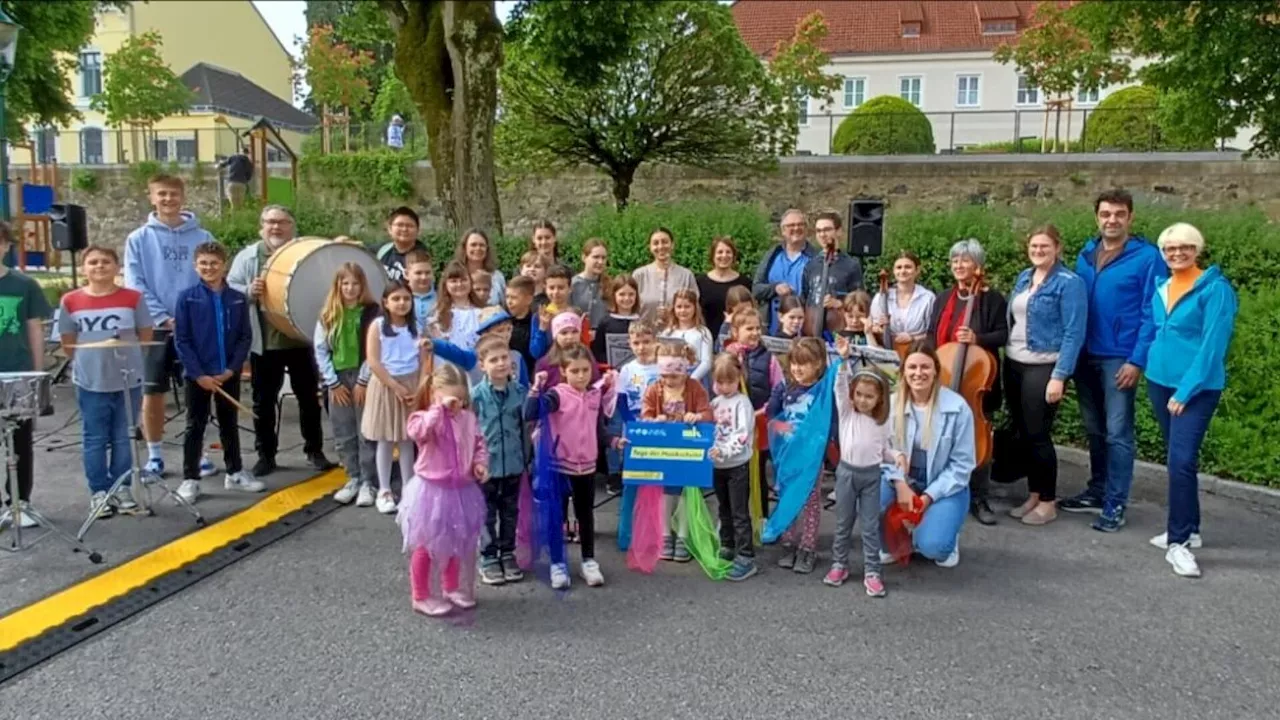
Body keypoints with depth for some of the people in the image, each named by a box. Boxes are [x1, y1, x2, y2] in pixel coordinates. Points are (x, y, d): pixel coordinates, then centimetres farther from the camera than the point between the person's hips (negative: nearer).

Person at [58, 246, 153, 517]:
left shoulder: (133, 298, -4)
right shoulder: (70, 301, -2)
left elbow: (146, 336, 4)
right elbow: (68, 343, 6)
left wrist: (125, 357, -1)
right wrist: (90, 362, 2)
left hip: (128, 380, 0)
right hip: (90, 382, 0)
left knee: (123, 438, 9)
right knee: (95, 440, 8)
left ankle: (122, 489, 21)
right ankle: (99, 492, 18)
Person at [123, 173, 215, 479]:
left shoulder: (202, 238, 3)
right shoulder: (138, 239, 1)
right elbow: (135, 286, -3)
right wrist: (164, 318, -13)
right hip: (155, 327, 0)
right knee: (153, 393, 5)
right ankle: (154, 455, 17)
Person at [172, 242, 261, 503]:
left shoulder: (238, 299, 0)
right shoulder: (187, 298, -5)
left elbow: (246, 337, 1)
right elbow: (181, 341, -7)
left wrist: (231, 369, -9)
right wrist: (198, 373, -13)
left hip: (229, 374, 2)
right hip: (198, 375, -2)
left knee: (230, 424, 14)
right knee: (195, 426, 6)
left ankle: (235, 473, 26)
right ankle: (190, 479, 13)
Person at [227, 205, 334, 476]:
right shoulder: (248, 256, 3)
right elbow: (229, 290, 0)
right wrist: (249, 291, -20)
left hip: (302, 339, 0)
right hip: (264, 342, 0)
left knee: (309, 398, 10)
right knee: (264, 401, 8)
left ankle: (314, 451, 23)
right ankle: (266, 455, 20)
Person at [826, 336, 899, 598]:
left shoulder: (882, 421, 1)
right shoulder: (846, 412, -3)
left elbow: (885, 448, 8)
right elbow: (840, 386, -16)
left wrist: (897, 456, -14)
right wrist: (844, 359, -28)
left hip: (872, 475, 1)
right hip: (847, 472, 0)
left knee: (871, 526, 5)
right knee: (843, 523, 11)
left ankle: (872, 572, 11)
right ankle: (839, 564, 23)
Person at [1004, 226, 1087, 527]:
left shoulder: (1069, 283, -10)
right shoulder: (1024, 278, 11)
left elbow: (1074, 333, -14)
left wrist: (1059, 376, -19)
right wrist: (1006, 361, 10)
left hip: (1043, 369, -7)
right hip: (1014, 365, 7)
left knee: (1038, 435, -3)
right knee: (1022, 434, 11)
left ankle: (1047, 502, 12)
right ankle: (1033, 496, 23)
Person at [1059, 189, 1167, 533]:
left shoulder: (1147, 257, -8)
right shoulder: (1085, 254, 9)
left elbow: (1152, 313, -11)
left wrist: (1137, 360, -15)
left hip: (1120, 358, -5)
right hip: (1085, 356, 6)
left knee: (1117, 433, -2)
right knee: (1095, 430, 15)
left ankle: (1115, 504, 7)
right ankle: (1097, 491, 27)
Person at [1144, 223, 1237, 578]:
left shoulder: (1215, 288, -11)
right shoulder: (1160, 288, 8)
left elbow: (1213, 345, -15)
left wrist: (1186, 390, -17)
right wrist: (1147, 364, 11)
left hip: (1197, 387, -6)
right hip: (1159, 381, 6)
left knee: (1182, 460, -13)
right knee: (1176, 459, 13)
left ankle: (1179, 542, -6)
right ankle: (1187, 528, 25)